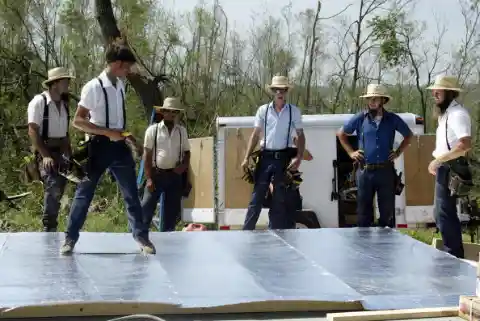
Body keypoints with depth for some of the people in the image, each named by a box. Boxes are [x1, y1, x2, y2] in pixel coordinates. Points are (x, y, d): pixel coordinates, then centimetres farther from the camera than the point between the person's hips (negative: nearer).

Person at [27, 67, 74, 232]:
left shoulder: (64, 104, 10)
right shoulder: (39, 101, -11)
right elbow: (33, 131, -16)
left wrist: (70, 155, 15)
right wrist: (45, 156, -23)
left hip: (60, 151, 7)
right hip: (45, 151, -7)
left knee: (58, 190, 7)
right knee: (53, 187, -21)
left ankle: (51, 227, 17)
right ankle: (49, 227, -15)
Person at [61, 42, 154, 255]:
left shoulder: (120, 86, 7)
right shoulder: (93, 87, -16)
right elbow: (78, 121, -18)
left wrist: (125, 134, 10)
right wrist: (108, 133, -23)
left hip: (118, 146, 6)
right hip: (98, 147, -6)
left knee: (131, 195, 7)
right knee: (84, 194, 4)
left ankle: (142, 237, 15)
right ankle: (70, 239, 14)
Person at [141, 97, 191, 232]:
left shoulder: (182, 131, 7)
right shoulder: (153, 130, -2)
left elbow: (187, 152, 16)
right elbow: (147, 155, -3)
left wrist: (184, 165, -5)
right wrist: (149, 178, -9)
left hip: (175, 176, 3)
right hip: (157, 174, -3)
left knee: (172, 210, 7)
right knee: (146, 207, -7)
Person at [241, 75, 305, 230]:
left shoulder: (294, 111, 2)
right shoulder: (263, 110, 3)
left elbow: (300, 135, 4)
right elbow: (255, 134, 5)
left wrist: (298, 158, -9)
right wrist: (246, 158, -1)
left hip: (284, 157, 0)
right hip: (266, 157, 0)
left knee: (280, 199, 6)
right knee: (257, 196, 1)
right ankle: (246, 231, 5)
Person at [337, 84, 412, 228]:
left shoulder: (393, 119, 3)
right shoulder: (360, 118, 2)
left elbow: (409, 135, 18)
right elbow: (341, 134, 15)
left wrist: (398, 152, 7)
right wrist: (351, 152, 6)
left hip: (386, 171, 0)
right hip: (365, 171, 0)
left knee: (387, 211, 4)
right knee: (363, 212, 5)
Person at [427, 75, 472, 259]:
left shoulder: (457, 113, -16)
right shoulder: (447, 113, 16)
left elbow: (465, 144, -28)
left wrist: (438, 160, -24)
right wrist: (438, 162, 12)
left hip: (450, 169, -11)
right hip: (445, 168, 11)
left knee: (445, 214, -8)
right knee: (441, 214, 15)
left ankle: (454, 256, -3)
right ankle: (453, 253, 22)